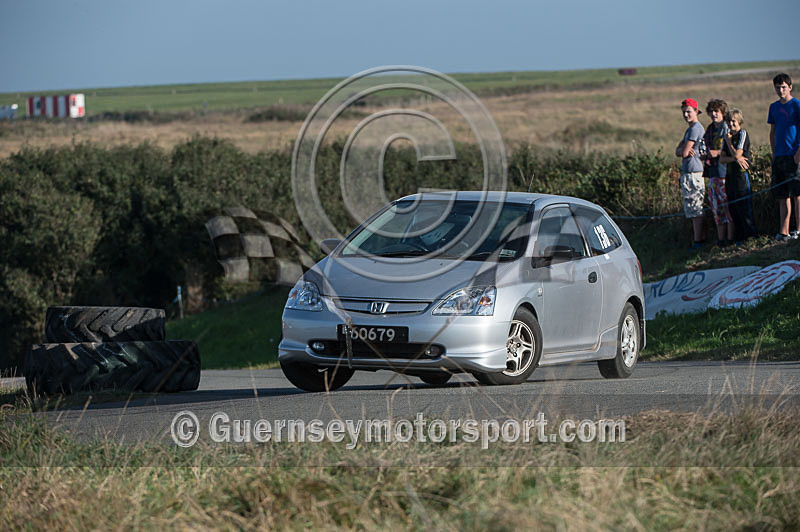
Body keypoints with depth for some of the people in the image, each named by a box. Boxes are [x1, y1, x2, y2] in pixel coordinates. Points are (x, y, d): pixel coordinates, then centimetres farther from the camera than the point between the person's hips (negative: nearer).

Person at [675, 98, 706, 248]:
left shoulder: (695, 128, -13)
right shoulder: (690, 129, 20)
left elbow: (684, 152, -17)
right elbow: (677, 152, 15)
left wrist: (684, 150, 5)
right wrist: (684, 150, -6)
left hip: (692, 172, -11)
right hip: (687, 172, 11)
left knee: (695, 209, -9)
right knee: (693, 209, 14)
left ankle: (698, 241, -9)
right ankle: (697, 238, 19)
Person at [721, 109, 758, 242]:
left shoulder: (743, 134, -5)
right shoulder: (728, 136, 15)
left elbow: (737, 154, -15)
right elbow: (722, 159, 5)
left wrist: (729, 141, -3)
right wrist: (735, 159, -12)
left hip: (741, 174, -7)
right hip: (729, 175, 7)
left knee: (744, 206, -9)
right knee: (732, 207, 7)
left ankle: (751, 233, -4)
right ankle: (739, 237, 12)